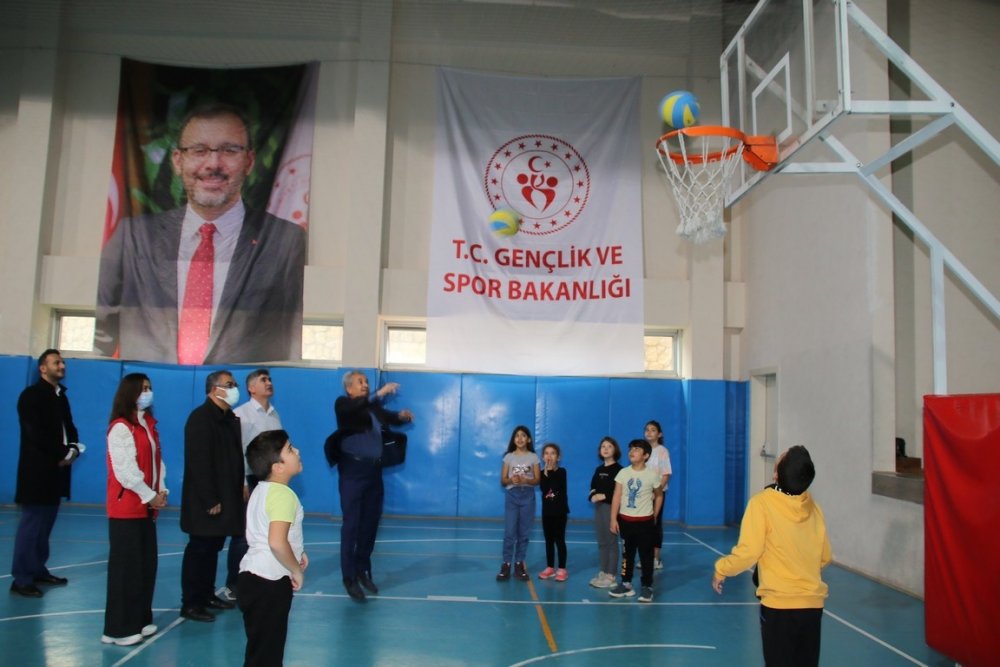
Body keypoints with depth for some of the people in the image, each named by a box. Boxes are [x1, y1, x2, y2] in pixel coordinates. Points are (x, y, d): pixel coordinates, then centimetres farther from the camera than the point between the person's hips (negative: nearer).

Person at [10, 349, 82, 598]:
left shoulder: (61, 396, 16)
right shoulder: (31, 395, -9)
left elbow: (68, 428, 16)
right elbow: (35, 434, -17)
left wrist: (73, 451, -4)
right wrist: (62, 455, -13)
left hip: (56, 470, 8)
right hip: (37, 470, -8)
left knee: (45, 524, 12)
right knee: (31, 524, -4)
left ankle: (38, 570, 21)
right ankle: (21, 579, 1)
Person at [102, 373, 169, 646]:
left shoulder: (149, 425, 13)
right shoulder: (120, 428, -13)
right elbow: (125, 470, -18)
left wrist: (161, 492, 1)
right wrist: (149, 496, -13)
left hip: (147, 507, 8)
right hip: (126, 508, -8)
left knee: (147, 564, 11)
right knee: (125, 567, -3)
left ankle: (140, 620, 22)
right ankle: (119, 628, 6)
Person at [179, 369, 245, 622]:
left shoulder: (231, 419, 12)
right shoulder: (200, 418, -15)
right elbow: (199, 463, -20)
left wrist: (239, 491, 8)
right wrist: (210, 500, -21)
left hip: (226, 497, 8)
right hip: (204, 501, -8)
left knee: (213, 547, 16)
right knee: (199, 549, 0)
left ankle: (207, 595, 27)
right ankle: (190, 603, 10)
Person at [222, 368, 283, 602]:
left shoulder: (275, 414, 9)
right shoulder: (241, 414, -7)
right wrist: (242, 483, -14)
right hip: (251, 479, -5)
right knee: (243, 535, 3)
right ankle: (233, 586, 14)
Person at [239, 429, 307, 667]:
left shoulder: (262, 489, 12)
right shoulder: (283, 494, -19)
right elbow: (277, 542, -33)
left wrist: (296, 553, 15)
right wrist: (296, 570, -17)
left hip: (254, 575, 10)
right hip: (269, 582, -10)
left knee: (268, 647, 20)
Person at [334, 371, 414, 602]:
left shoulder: (373, 407, 15)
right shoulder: (343, 404, -3)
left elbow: (389, 418, 10)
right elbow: (358, 408, -24)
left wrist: (402, 416, -12)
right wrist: (380, 394, -35)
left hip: (374, 471, 6)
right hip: (353, 471, -6)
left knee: (370, 523, 11)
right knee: (352, 524, -2)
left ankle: (363, 570, 25)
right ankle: (350, 577, 6)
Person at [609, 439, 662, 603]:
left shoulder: (652, 474, -7)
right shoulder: (623, 473, -3)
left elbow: (659, 496, 8)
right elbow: (616, 497, -3)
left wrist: (654, 516, 8)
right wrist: (613, 519, -7)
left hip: (645, 521, -2)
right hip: (625, 520, 3)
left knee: (646, 555, 3)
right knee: (627, 554, 12)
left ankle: (647, 587, 12)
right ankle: (626, 584, 22)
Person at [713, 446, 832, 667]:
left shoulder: (762, 503, -14)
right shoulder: (814, 508, 0)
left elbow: (748, 552, -16)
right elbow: (825, 557, 10)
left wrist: (721, 569, 1)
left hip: (779, 604, -4)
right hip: (813, 603, 4)